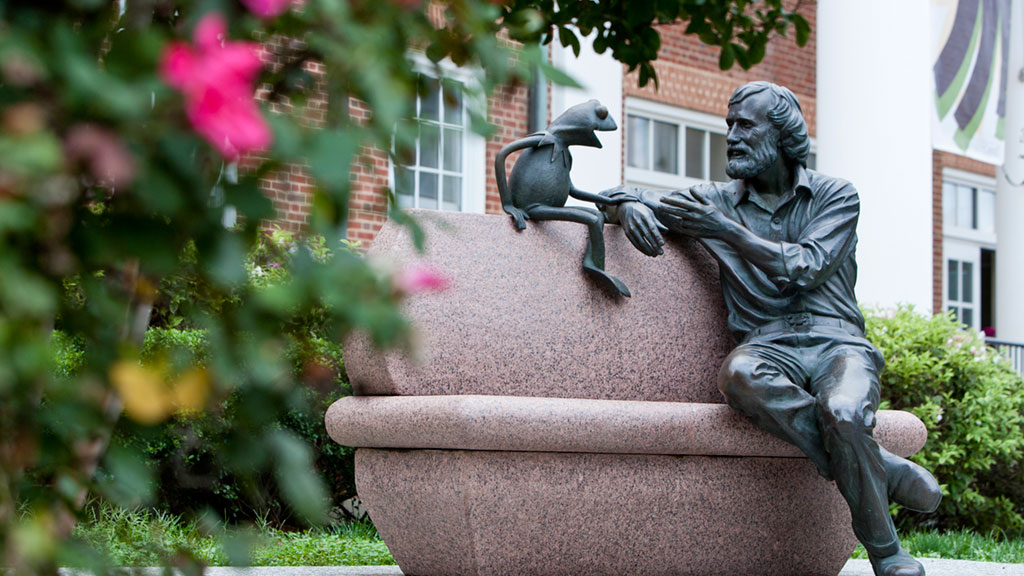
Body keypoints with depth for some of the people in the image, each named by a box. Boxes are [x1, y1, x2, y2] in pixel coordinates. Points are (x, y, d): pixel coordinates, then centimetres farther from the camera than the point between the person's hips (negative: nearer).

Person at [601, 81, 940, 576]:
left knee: (841, 411, -38)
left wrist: (727, 230, -12)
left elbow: (805, 269, -7)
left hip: (836, 340, -1)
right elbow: (616, 197, 21)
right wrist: (630, 207, -5)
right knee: (737, 375, -38)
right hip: (767, 346, 2)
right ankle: (883, 470, -28)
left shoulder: (835, 197, 11)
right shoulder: (717, 202, 18)